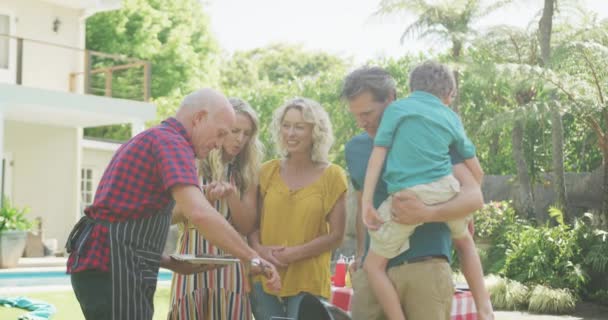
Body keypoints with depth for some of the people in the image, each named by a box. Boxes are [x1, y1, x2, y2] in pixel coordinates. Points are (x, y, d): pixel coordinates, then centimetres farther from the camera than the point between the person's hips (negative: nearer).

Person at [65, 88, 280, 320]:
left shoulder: (152, 139, 21)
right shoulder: (172, 142, -11)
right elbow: (198, 212, -26)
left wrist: (170, 263, 16)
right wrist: (254, 259, -20)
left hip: (102, 265, 10)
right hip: (113, 269, -10)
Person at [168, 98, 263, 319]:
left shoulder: (247, 173, 9)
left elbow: (246, 227, 5)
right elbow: (169, 215, -1)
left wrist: (231, 195, -12)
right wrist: (205, 198, -18)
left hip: (230, 268, 2)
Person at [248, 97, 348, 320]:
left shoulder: (331, 176, -2)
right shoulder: (268, 171, 6)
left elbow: (336, 235, -4)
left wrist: (296, 252, -16)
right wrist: (259, 248, -12)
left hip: (309, 282, -3)